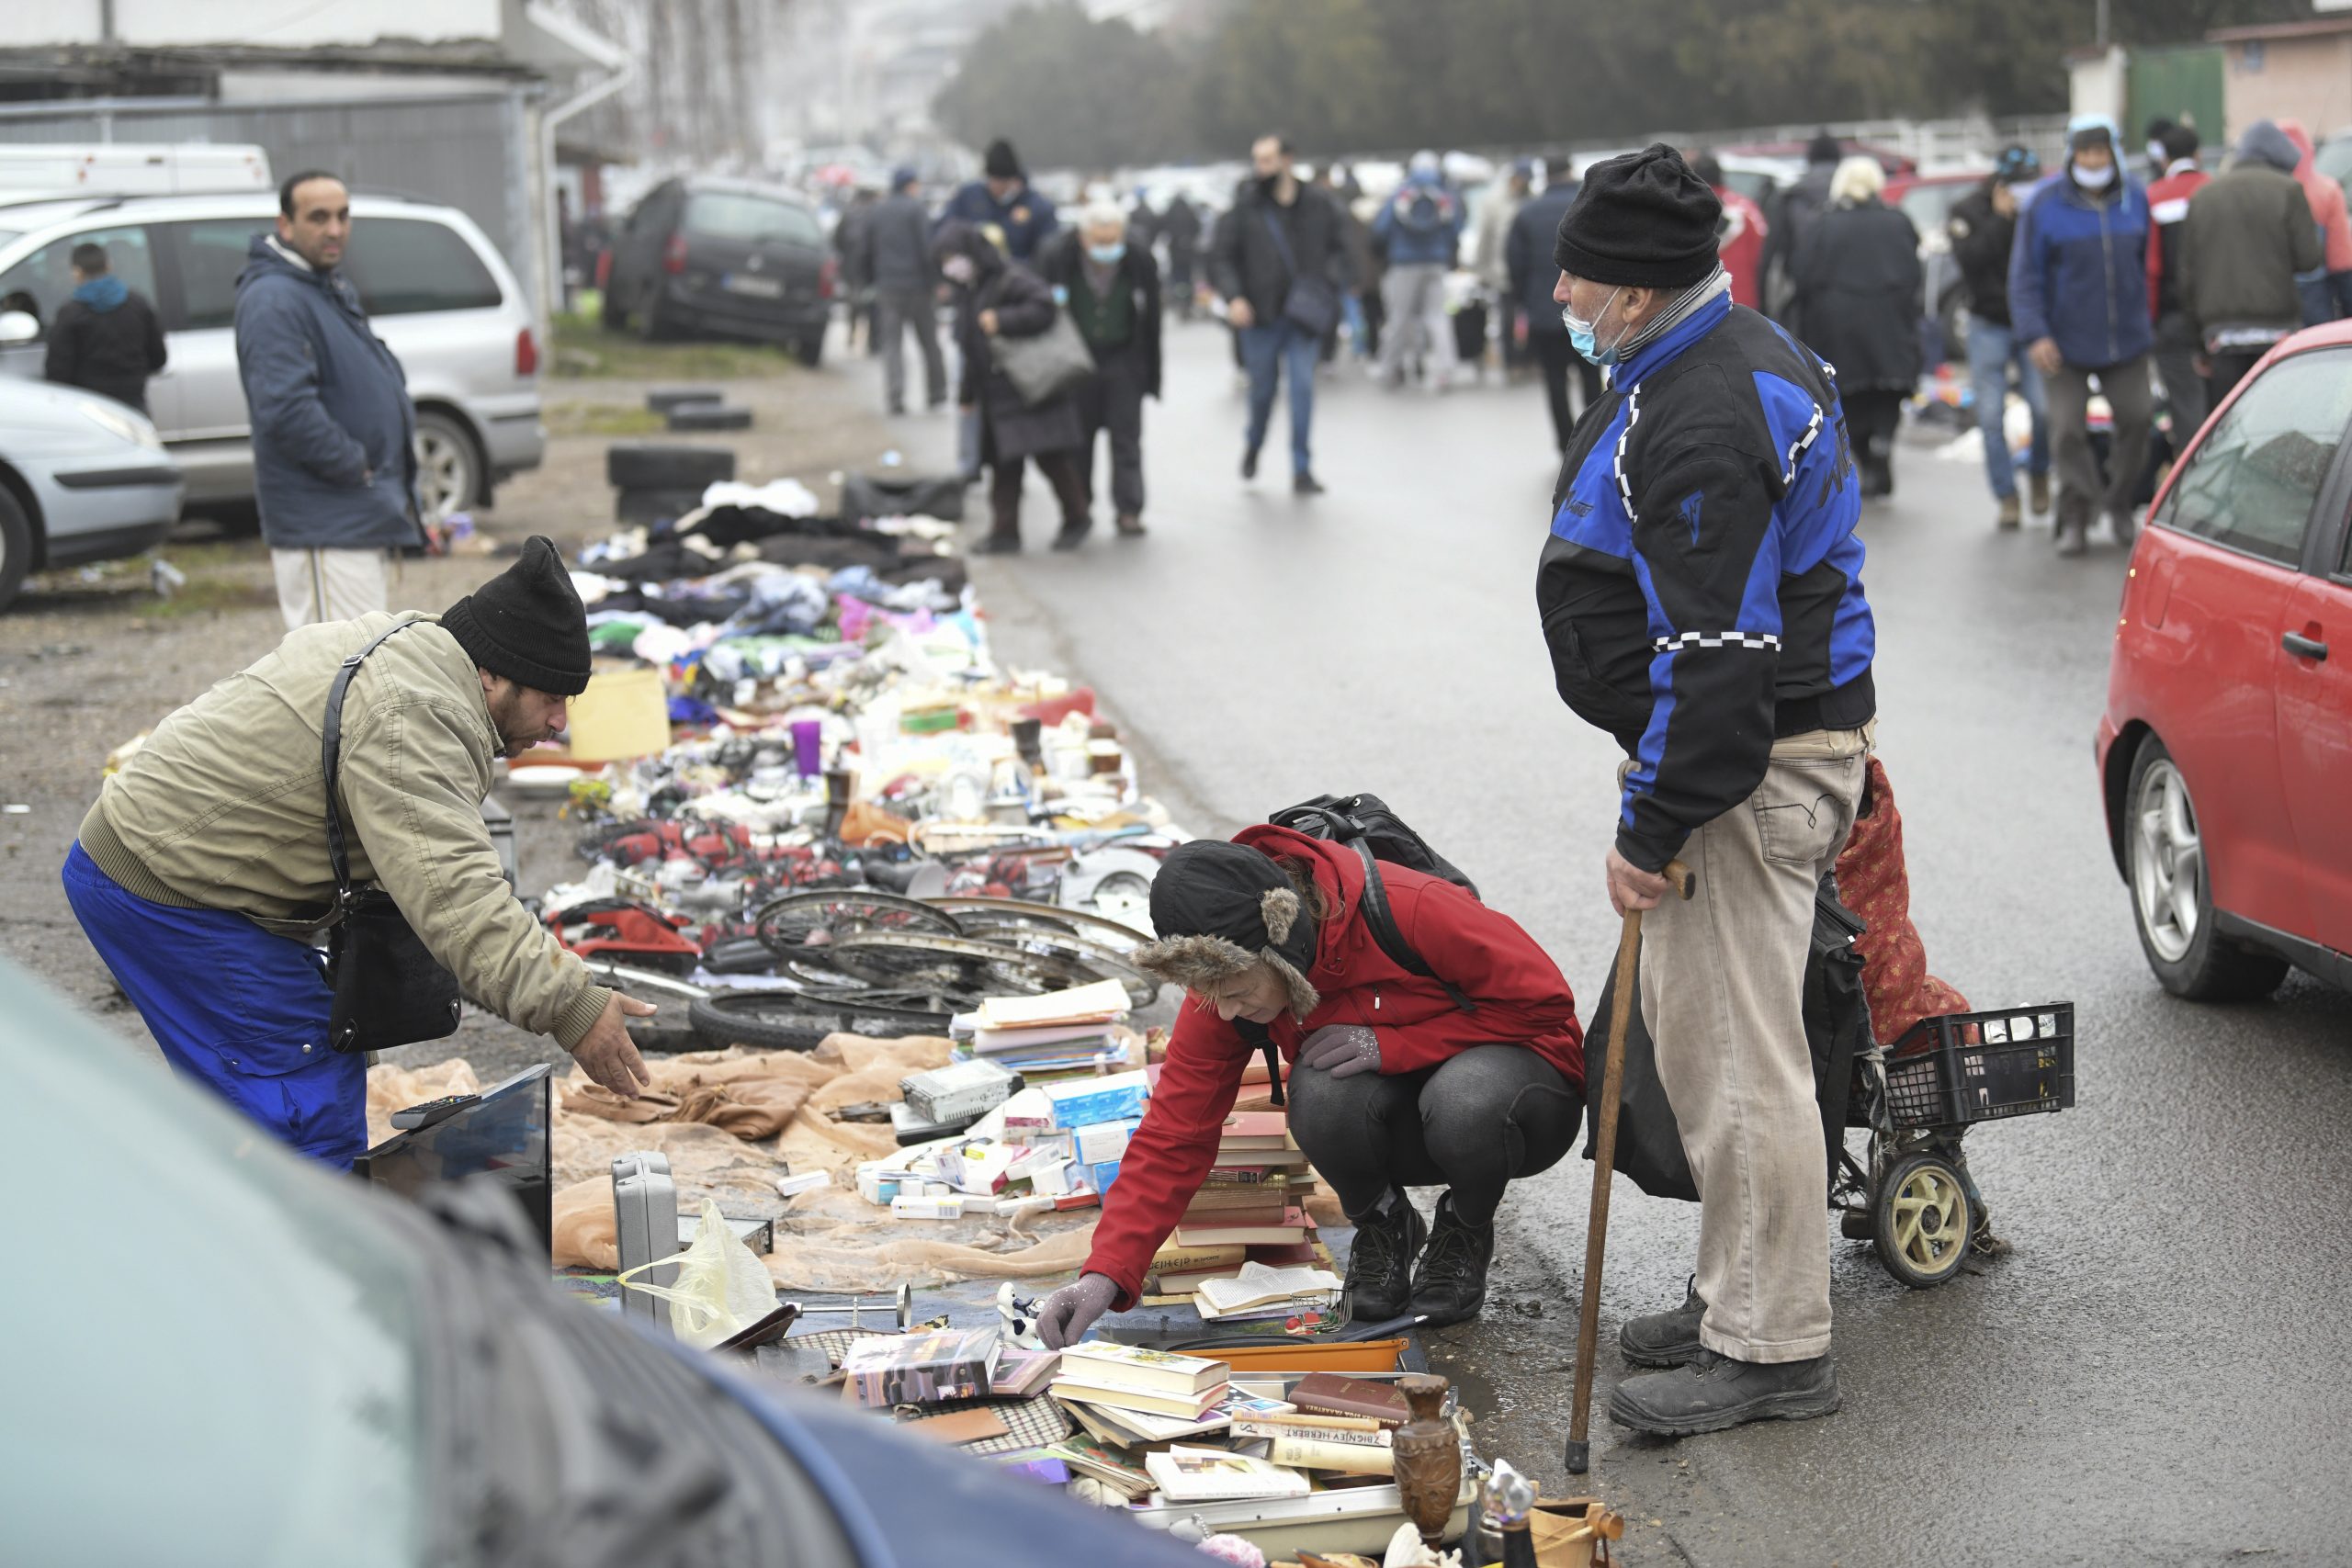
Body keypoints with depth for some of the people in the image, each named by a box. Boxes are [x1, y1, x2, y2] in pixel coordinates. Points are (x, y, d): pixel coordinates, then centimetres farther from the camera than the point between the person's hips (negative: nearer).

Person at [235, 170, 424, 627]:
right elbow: (287, 409, -26)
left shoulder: (335, 290, 18)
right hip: (323, 530, -11)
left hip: (359, 519, 11)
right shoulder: (272, 299, -16)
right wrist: (356, 467, -18)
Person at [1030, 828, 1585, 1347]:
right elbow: (1175, 1131, -15)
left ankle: (1466, 1231, -3)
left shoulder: (1413, 909, -31)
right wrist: (1106, 1273, -27)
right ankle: (1382, 1226, 1)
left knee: (1464, 1100, -39)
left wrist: (1393, 1044, -29)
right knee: (1320, 1095, -32)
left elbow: (1544, 1000, -21)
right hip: (1398, 1130, 3)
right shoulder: (1226, 977, -16)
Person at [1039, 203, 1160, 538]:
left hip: (1124, 362, 0)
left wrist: (1151, 375, -1)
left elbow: (1151, 321, -4)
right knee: (1078, 438, 7)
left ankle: (1129, 510, 5)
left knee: (1126, 437, -1)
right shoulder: (1056, 258, -15)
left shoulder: (1140, 261, -12)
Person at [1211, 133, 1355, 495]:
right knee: (1262, 389, 10)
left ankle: (1302, 471, -3)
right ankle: (1253, 443, 42)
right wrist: (1233, 296, -17)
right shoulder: (1245, 207, -4)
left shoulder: (1318, 205, 1)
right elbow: (1221, 257, -2)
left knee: (1303, 386, -9)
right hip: (1260, 315, 0)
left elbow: (1338, 249, 11)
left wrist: (1329, 285, -6)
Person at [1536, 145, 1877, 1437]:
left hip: (1751, 767, -11)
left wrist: (1653, 826, -22)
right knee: (1693, 1031, 18)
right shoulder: (1734, 358, 12)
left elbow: (1720, 653, -27)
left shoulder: (1703, 426, -24)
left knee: (1737, 1051, -5)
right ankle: (1737, 1295, 29)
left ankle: (1771, 1350, 3)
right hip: (1767, 740, 11)